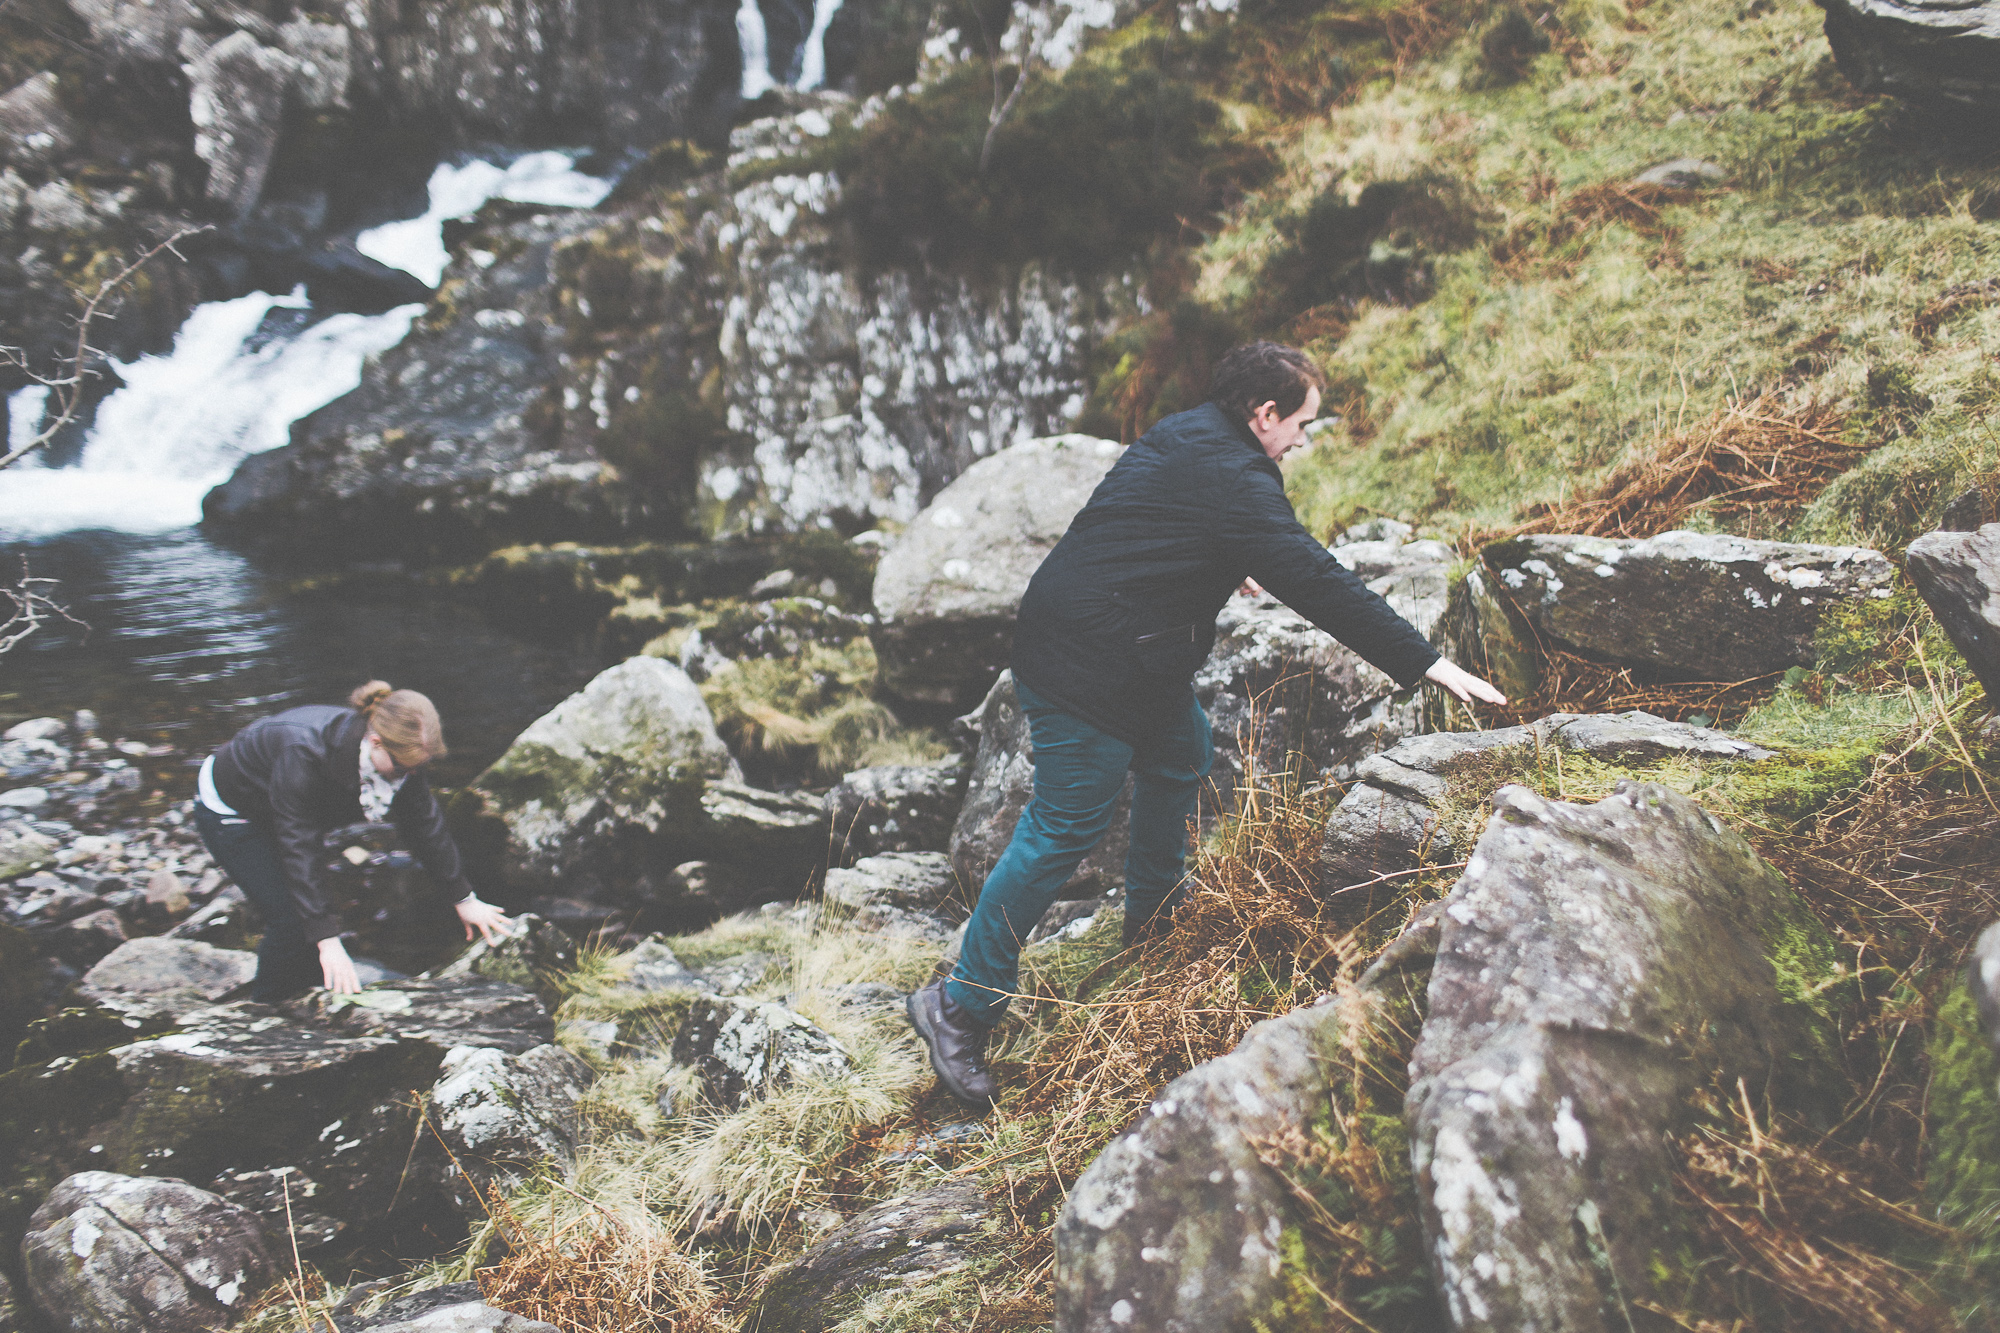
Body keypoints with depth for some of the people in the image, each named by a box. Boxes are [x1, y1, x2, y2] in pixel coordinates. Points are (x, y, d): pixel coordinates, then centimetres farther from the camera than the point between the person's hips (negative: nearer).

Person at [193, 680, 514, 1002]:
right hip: (228, 812, -6)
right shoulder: (306, 753, -42)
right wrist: (329, 942, -41)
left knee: (315, 910, 4)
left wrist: (465, 899, -4)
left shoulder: (399, 754, -22)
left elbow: (425, 825, -8)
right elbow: (300, 850, -39)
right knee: (292, 918, -13)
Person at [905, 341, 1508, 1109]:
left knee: (1182, 753, 24)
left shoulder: (1183, 436, 13)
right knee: (1064, 830, -5)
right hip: (1087, 668, -11)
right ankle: (960, 1005, 3)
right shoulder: (1234, 483, -18)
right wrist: (1427, 664, -17)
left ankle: (1152, 921, 37)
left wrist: (1229, 566, 52)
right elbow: (1319, 585, -21)